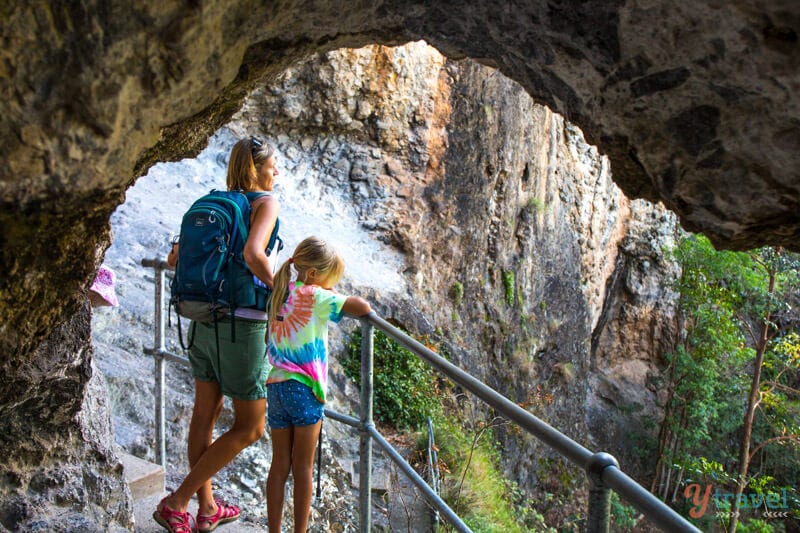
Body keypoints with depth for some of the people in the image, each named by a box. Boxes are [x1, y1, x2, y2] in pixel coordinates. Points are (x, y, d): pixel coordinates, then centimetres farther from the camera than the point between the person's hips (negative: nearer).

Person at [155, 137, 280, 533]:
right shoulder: (266, 203, -9)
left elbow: (174, 259, 12)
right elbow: (253, 253, -28)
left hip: (205, 321, 8)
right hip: (242, 326, -8)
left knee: (205, 415, 16)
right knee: (249, 429, 6)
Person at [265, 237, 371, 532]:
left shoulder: (281, 294, 10)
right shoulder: (315, 297, -9)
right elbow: (363, 308, -16)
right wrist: (336, 296, 4)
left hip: (275, 386, 6)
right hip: (304, 389, -6)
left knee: (279, 465, 11)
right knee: (303, 467, 4)